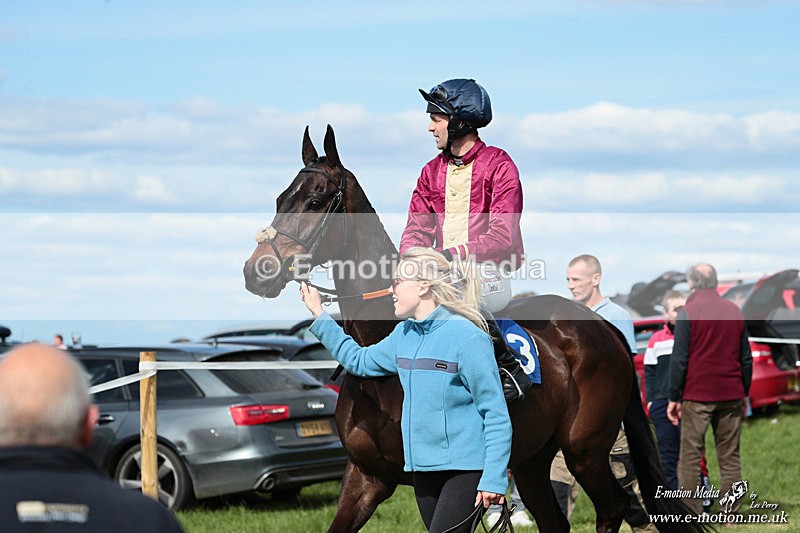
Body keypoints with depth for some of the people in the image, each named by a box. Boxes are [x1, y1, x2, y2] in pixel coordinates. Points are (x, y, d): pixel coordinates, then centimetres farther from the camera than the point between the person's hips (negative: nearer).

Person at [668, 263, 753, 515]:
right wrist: (744, 394, 21)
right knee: (730, 458, 7)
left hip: (696, 396, -4)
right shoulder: (735, 311, 10)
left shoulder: (688, 312, -4)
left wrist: (674, 398, -3)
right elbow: (746, 358, 14)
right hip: (731, 396, 4)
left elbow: (679, 359, -7)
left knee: (690, 457, 0)